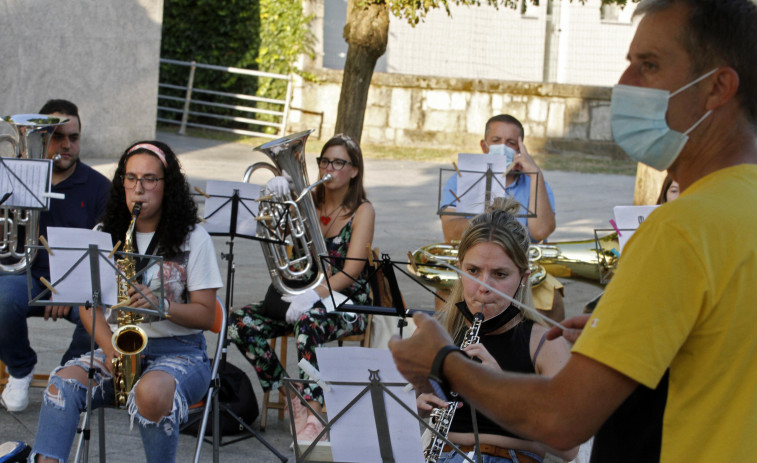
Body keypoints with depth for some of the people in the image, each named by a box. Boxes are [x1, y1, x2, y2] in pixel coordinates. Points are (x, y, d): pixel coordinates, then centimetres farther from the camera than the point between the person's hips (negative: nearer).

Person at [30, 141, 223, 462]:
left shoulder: (193, 239, 0)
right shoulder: (106, 236, 11)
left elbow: (206, 315, -3)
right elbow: (88, 303, 8)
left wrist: (161, 306, -22)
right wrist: (109, 348, -11)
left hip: (179, 351, -3)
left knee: (150, 392, -37)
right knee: (64, 381, -26)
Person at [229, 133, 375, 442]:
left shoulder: (362, 211, -3)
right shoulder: (308, 202, 12)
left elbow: (351, 270, -15)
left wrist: (315, 294, -31)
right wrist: (275, 197, -18)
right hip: (304, 298, 6)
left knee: (308, 321, -39)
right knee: (240, 321, -18)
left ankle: (310, 415, -44)